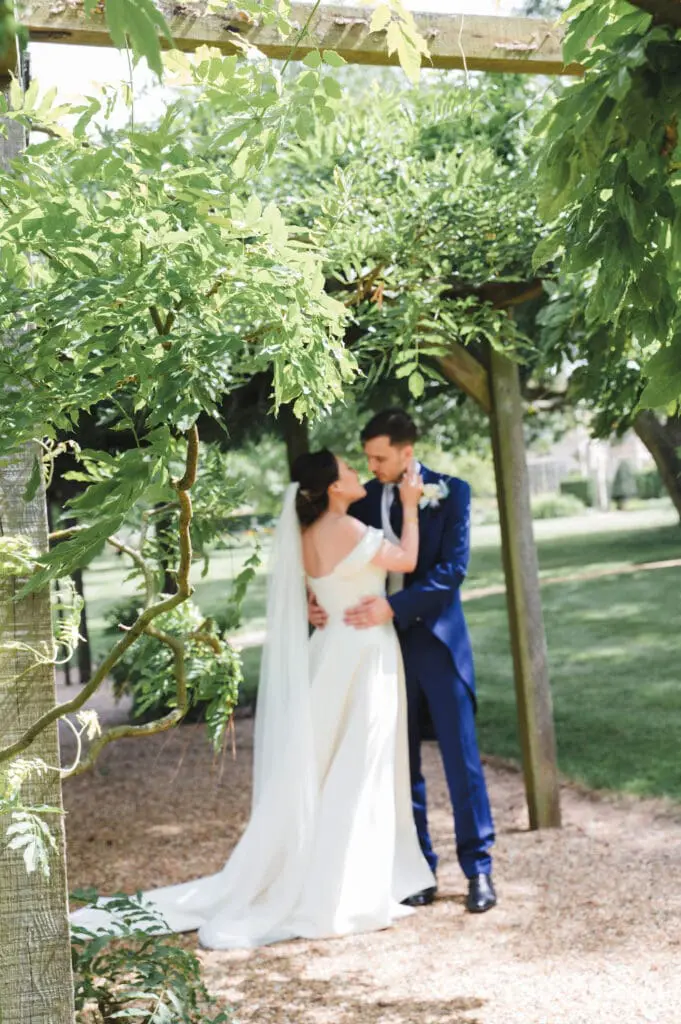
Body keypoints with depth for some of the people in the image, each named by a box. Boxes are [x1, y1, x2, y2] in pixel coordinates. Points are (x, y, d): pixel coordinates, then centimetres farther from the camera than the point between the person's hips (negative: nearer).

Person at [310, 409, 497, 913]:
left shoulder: (451, 492, -4)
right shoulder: (363, 499, 6)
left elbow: (452, 568, -14)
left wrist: (393, 606, -23)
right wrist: (320, 602, -9)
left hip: (438, 641, -3)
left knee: (462, 757, 1)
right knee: (401, 763, 8)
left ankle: (479, 869, 11)